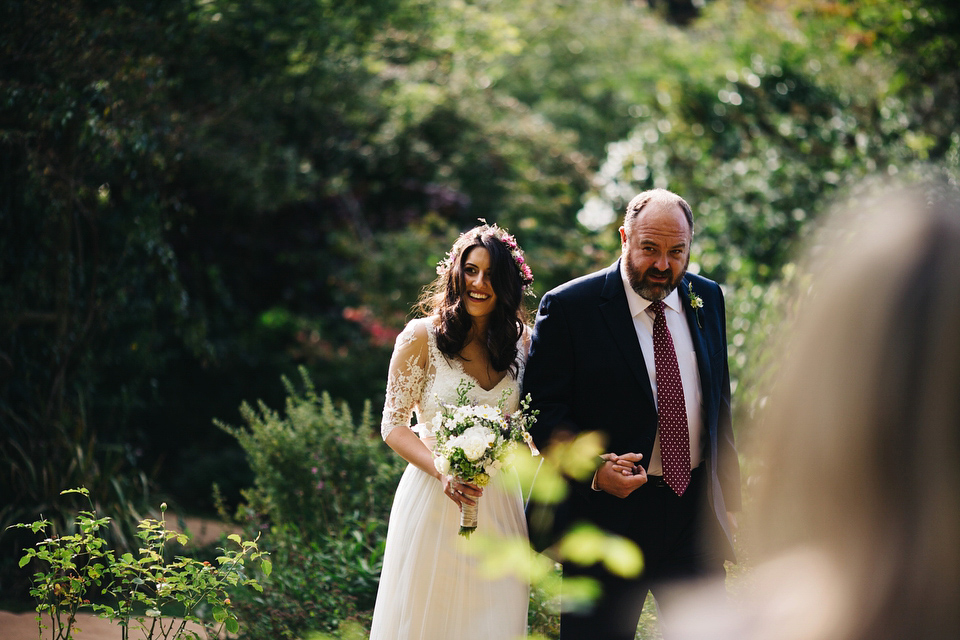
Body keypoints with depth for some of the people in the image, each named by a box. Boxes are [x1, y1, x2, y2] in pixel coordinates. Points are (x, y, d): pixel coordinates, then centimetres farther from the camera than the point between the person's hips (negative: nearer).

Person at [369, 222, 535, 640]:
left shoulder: (520, 341, 6)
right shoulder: (422, 337, -5)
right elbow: (394, 426, -4)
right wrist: (443, 472, -20)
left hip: (499, 502, 3)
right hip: (434, 497, -3)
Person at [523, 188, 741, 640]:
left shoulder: (707, 298, 8)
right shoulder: (567, 307, -9)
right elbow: (542, 408, -10)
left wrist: (727, 495, 14)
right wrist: (593, 465, -25)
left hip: (695, 513, 4)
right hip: (607, 512, -4)